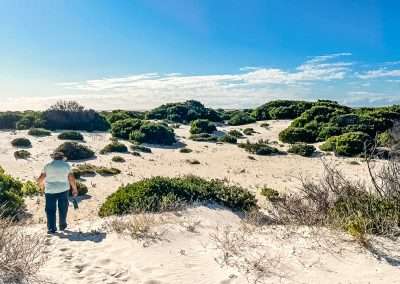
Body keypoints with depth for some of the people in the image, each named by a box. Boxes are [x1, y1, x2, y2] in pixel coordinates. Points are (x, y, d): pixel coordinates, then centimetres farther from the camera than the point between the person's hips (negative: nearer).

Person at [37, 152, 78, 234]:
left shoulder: (48, 166, 3)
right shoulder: (66, 165, 2)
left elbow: (40, 180, 0)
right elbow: (72, 179, -2)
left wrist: (42, 187, 20)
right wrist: (75, 189, 10)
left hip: (50, 191, 0)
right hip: (63, 190, 0)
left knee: (51, 210, 6)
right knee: (63, 208, 16)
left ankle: (51, 228, 1)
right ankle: (62, 225, 24)